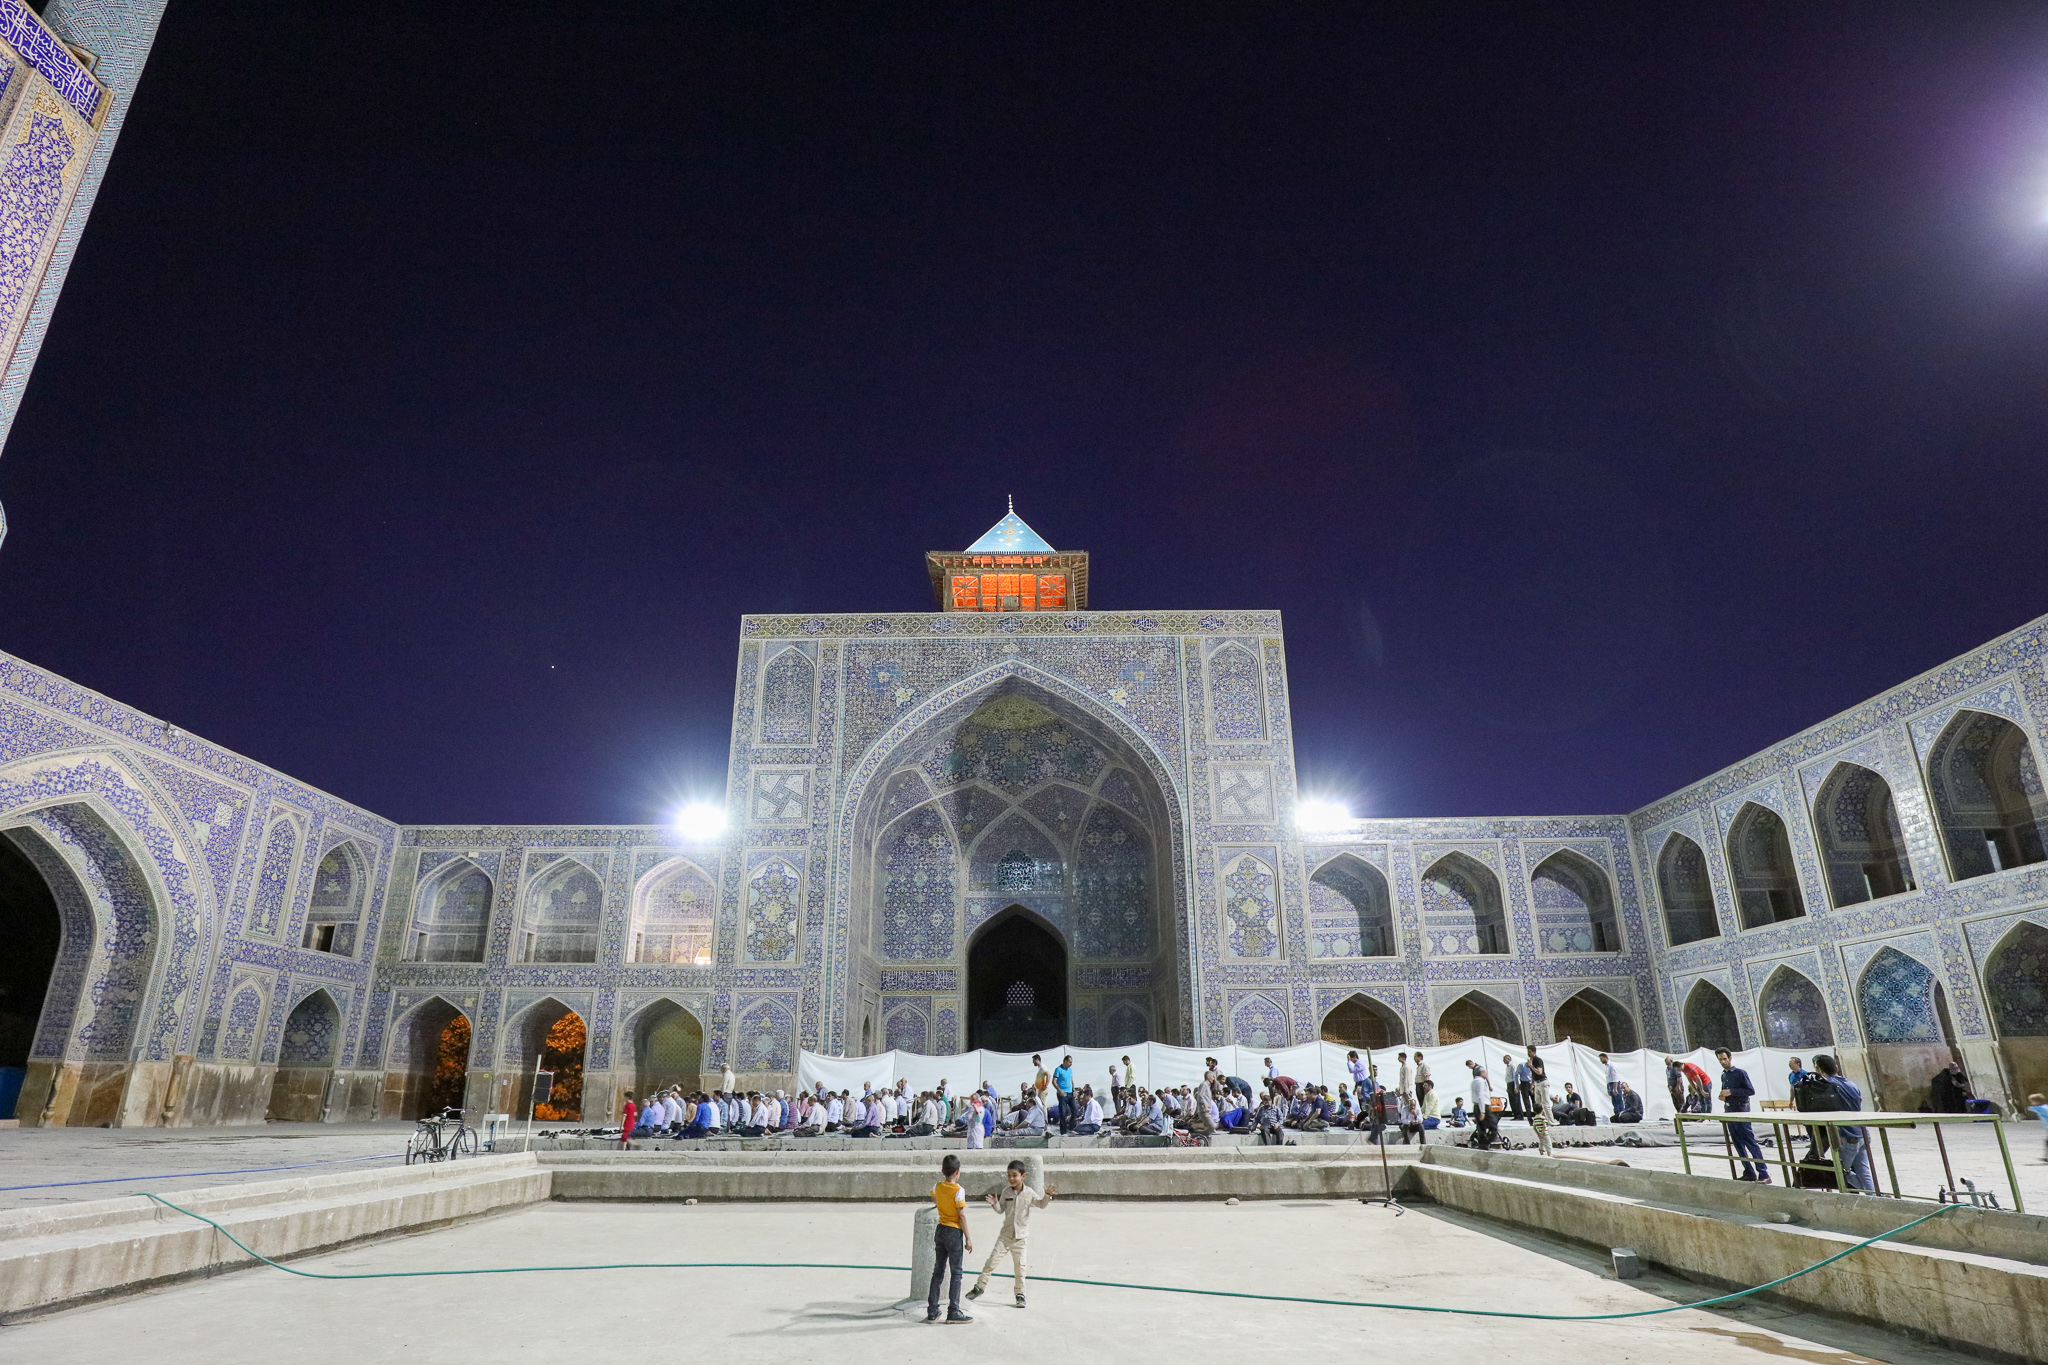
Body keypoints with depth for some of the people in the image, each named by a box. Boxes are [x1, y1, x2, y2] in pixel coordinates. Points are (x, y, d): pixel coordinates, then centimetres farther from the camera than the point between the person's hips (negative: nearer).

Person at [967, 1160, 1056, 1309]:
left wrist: (1047, 1195, -17)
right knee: (992, 1260, -1)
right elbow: (1001, 1210, 6)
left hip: (1021, 1236, -1)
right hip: (1005, 1234, 1)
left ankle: (1020, 1294, 18)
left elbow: (1041, 1204, 1)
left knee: (1019, 1266, 3)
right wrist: (995, 1204, -14)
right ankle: (979, 1286, 12)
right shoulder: (1006, 1192, -1)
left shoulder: (1029, 1193, -6)